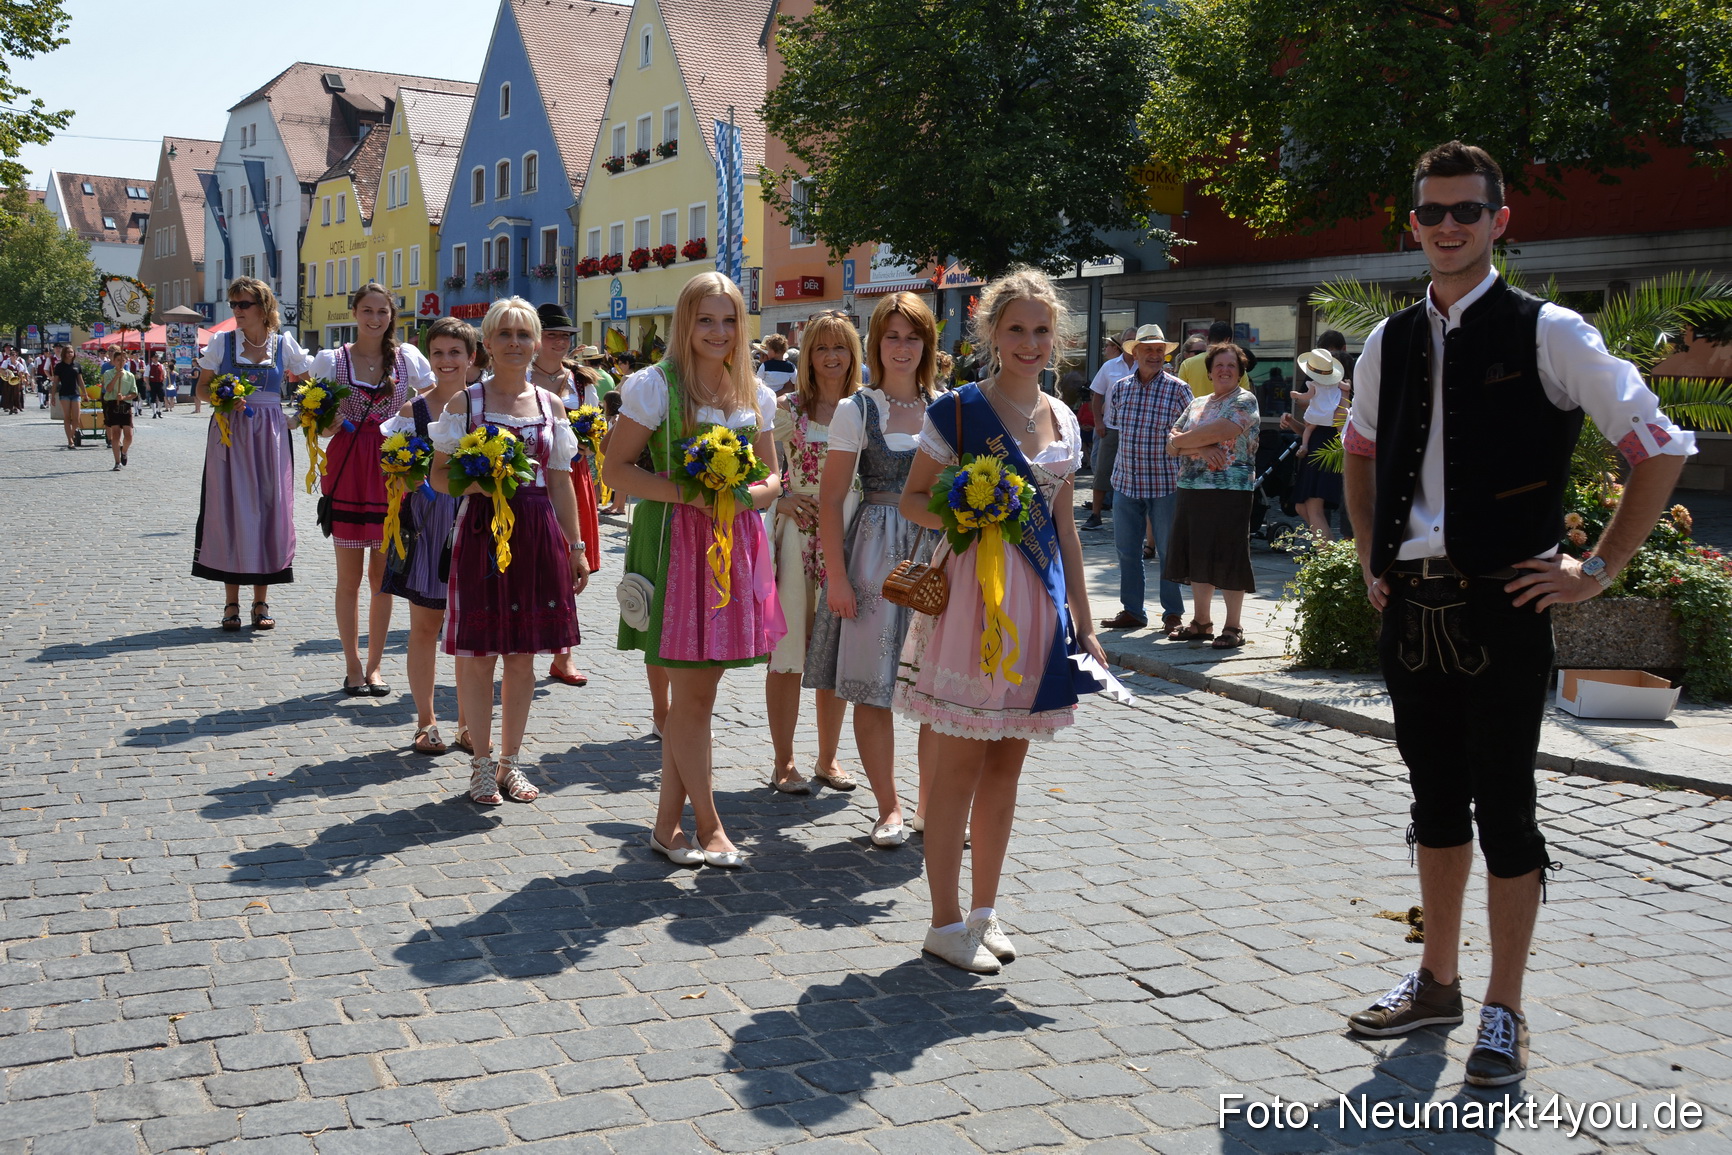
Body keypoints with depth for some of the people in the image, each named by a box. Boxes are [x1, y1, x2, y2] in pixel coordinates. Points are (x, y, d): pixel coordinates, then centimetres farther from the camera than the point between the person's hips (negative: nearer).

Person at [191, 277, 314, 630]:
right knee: (229, 511, -2)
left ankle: (261, 601, 11)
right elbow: (201, 387, 7)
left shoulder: (283, 345, 4)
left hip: (270, 436, 1)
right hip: (228, 434, -1)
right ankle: (231, 603, 7)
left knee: (268, 510, 1)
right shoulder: (222, 342, 3)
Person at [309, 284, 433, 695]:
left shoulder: (408, 358, 4)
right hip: (346, 469, -1)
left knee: (383, 574, 5)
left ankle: (374, 665, 16)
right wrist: (328, 426, -13)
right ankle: (352, 666, 13)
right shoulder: (331, 360, 3)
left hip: (392, 469, 1)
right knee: (349, 576, 3)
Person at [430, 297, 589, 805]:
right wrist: (473, 482, -17)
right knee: (478, 654, -1)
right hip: (482, 530, -2)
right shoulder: (465, 401, 2)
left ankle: (510, 761, 20)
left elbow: (560, 481, 12)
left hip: (538, 533, 3)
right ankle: (482, 765, 13)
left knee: (522, 656, 8)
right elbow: (439, 472, 3)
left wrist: (576, 546, 10)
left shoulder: (550, 404, 9)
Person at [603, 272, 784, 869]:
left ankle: (668, 824, 19)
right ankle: (710, 827, 10)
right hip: (674, 543, -5)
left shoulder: (756, 395, 12)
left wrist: (743, 494, -8)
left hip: (735, 544, 5)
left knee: (698, 693, 9)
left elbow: (773, 479, 15)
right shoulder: (655, 385, -3)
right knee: (691, 693, -3)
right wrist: (689, 495, -17)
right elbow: (614, 469, -6)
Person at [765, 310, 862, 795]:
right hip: (797, 534, -3)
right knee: (788, 650, 1)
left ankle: (828, 758, 22)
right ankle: (783, 761, 12)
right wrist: (777, 498, -12)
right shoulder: (788, 408, -2)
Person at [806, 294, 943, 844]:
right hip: (875, 552, -2)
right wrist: (837, 574, -9)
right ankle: (889, 807, 14)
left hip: (939, 550, 2)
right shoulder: (857, 411, 0)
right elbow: (832, 498, -2)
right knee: (872, 688, 0)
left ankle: (931, 804, 18)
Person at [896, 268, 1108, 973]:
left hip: (1041, 598, 6)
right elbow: (912, 499, -1)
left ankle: (984, 910, 23)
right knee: (959, 762, -1)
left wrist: (1083, 621, 14)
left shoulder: (1062, 420, 12)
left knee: (1006, 763, 11)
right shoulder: (958, 410, -5)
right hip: (971, 590, -6)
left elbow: (1063, 525, 16)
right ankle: (946, 922, 10)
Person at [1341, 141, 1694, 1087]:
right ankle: (1438, 980, 30)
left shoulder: (1548, 334, -6)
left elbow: (1662, 448, -4)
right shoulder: (1387, 346, 9)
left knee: (1503, 807, 2)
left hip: (1503, 604, -5)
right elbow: (1360, 450, 27)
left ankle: (1503, 1010, 15)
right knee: (1435, 799, 15)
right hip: (1410, 606, 5)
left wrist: (1598, 568, -5)